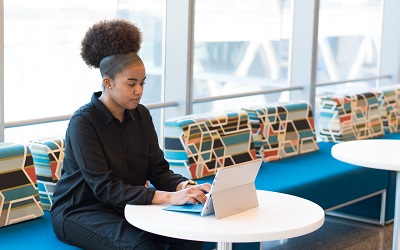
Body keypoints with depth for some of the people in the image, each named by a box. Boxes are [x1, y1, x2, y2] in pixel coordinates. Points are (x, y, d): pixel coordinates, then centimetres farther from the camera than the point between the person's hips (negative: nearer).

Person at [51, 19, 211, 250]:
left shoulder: (141, 115, 2)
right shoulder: (83, 122, -19)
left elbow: (158, 169, 0)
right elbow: (104, 188, -26)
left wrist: (186, 186, -24)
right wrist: (168, 197, -35)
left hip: (128, 207, 6)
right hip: (80, 212, -6)